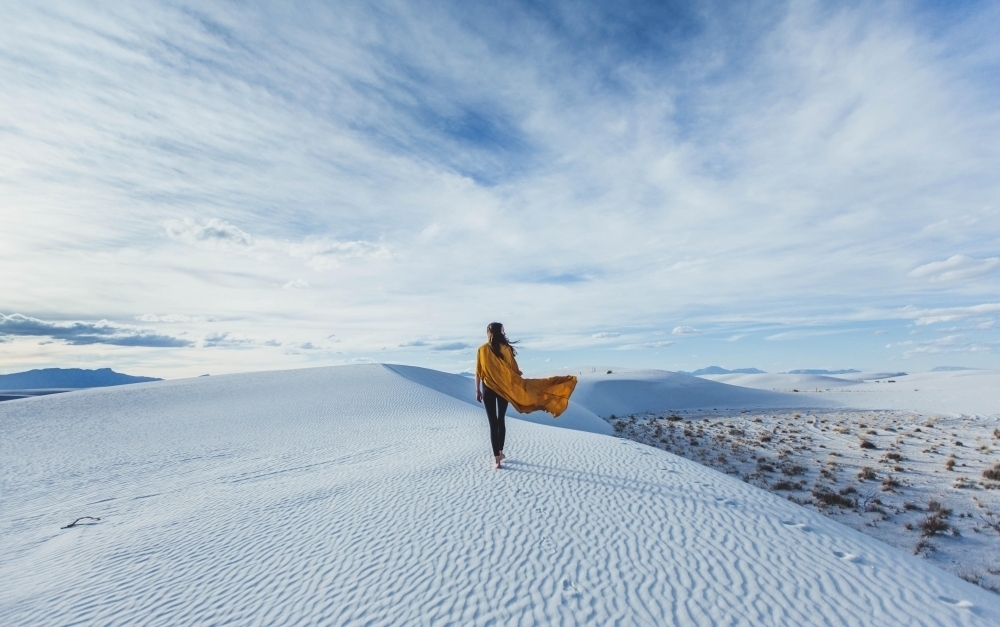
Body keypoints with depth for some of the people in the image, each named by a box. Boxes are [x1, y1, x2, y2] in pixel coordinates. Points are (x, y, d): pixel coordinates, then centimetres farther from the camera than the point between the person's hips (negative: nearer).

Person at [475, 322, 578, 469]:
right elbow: (515, 369, -3)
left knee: (493, 423, 2)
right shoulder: (506, 348, -7)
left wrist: (478, 390, 5)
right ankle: (500, 452, 28)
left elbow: (478, 372, -5)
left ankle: (496, 458, 3)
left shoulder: (482, 349, -8)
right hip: (504, 387, 2)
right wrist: (520, 373, 17)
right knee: (501, 420, 18)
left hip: (488, 388, -2)